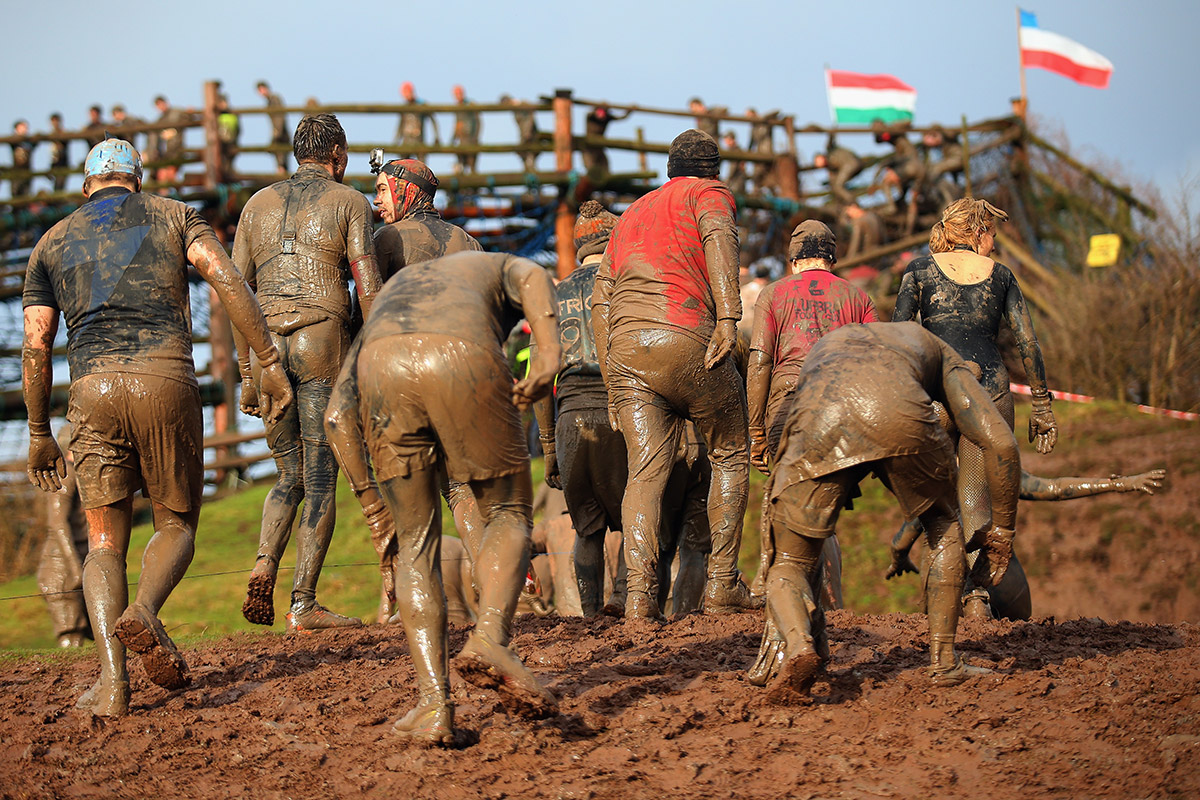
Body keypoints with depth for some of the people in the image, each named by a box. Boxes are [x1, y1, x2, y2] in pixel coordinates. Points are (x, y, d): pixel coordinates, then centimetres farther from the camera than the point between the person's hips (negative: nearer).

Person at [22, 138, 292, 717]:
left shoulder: (53, 243, 22)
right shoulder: (172, 215, 19)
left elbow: (36, 344, 13)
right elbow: (224, 276, 1)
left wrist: (39, 435, 20)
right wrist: (270, 363, -2)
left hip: (93, 389, 1)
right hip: (166, 380, -1)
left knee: (105, 543, 7)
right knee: (177, 523, 14)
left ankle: (111, 676, -13)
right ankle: (142, 613, -17)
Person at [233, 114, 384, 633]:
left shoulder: (259, 205, 17)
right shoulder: (349, 203, 5)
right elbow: (368, 287, -6)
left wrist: (247, 374, 15)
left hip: (267, 346, 4)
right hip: (321, 342, -4)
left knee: (290, 475, 16)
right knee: (321, 478, 0)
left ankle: (265, 566, -9)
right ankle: (303, 605, -6)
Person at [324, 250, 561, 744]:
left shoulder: (388, 296, 43)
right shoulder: (503, 268, 39)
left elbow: (337, 415, 26)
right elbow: (533, 278, 9)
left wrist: (371, 502, 24)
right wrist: (550, 351, -7)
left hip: (383, 368, 2)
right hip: (465, 364, -2)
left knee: (415, 542, 14)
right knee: (507, 513, 17)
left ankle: (434, 702, 1)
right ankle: (490, 636, -10)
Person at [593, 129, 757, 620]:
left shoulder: (633, 214, 32)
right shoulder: (709, 193, 14)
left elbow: (601, 301, 26)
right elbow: (719, 241, -10)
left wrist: (611, 383, 26)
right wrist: (728, 316, -22)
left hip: (625, 349, 5)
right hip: (686, 339, -5)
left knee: (646, 470, -2)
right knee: (730, 456, 13)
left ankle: (639, 591, -20)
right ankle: (721, 584, 10)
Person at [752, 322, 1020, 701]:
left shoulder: (823, 348, 48)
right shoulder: (938, 352, 43)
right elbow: (1000, 442, 25)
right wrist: (1002, 527, 39)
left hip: (819, 420, 1)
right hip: (898, 414, -1)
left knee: (788, 567, 16)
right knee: (943, 524, 31)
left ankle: (798, 642, -16)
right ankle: (944, 661, 28)